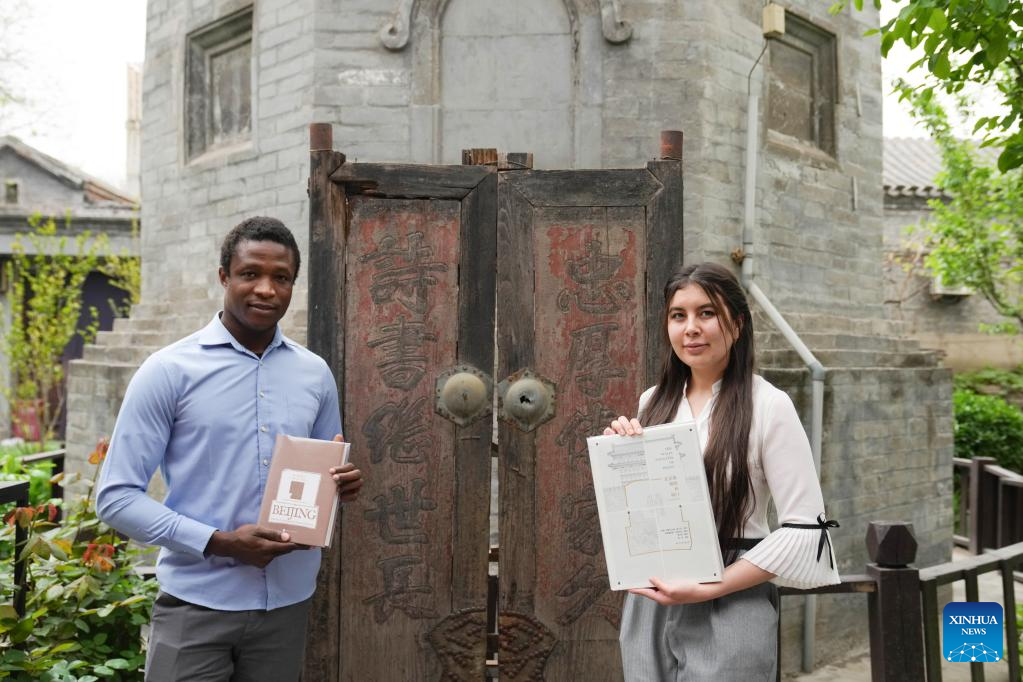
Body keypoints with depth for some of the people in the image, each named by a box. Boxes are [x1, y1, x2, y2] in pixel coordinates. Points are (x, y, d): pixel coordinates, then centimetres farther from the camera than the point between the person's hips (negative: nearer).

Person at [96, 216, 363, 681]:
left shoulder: (315, 374, 5)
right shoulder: (169, 371, -7)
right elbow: (116, 496, -9)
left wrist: (340, 484, -7)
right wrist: (219, 542, -18)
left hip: (288, 603, 4)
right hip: (196, 606, -4)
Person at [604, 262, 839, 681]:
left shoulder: (768, 405, -10)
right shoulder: (653, 402, 6)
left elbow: (803, 529, -13)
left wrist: (709, 589, -17)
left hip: (729, 610, -5)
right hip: (647, 605, 5)